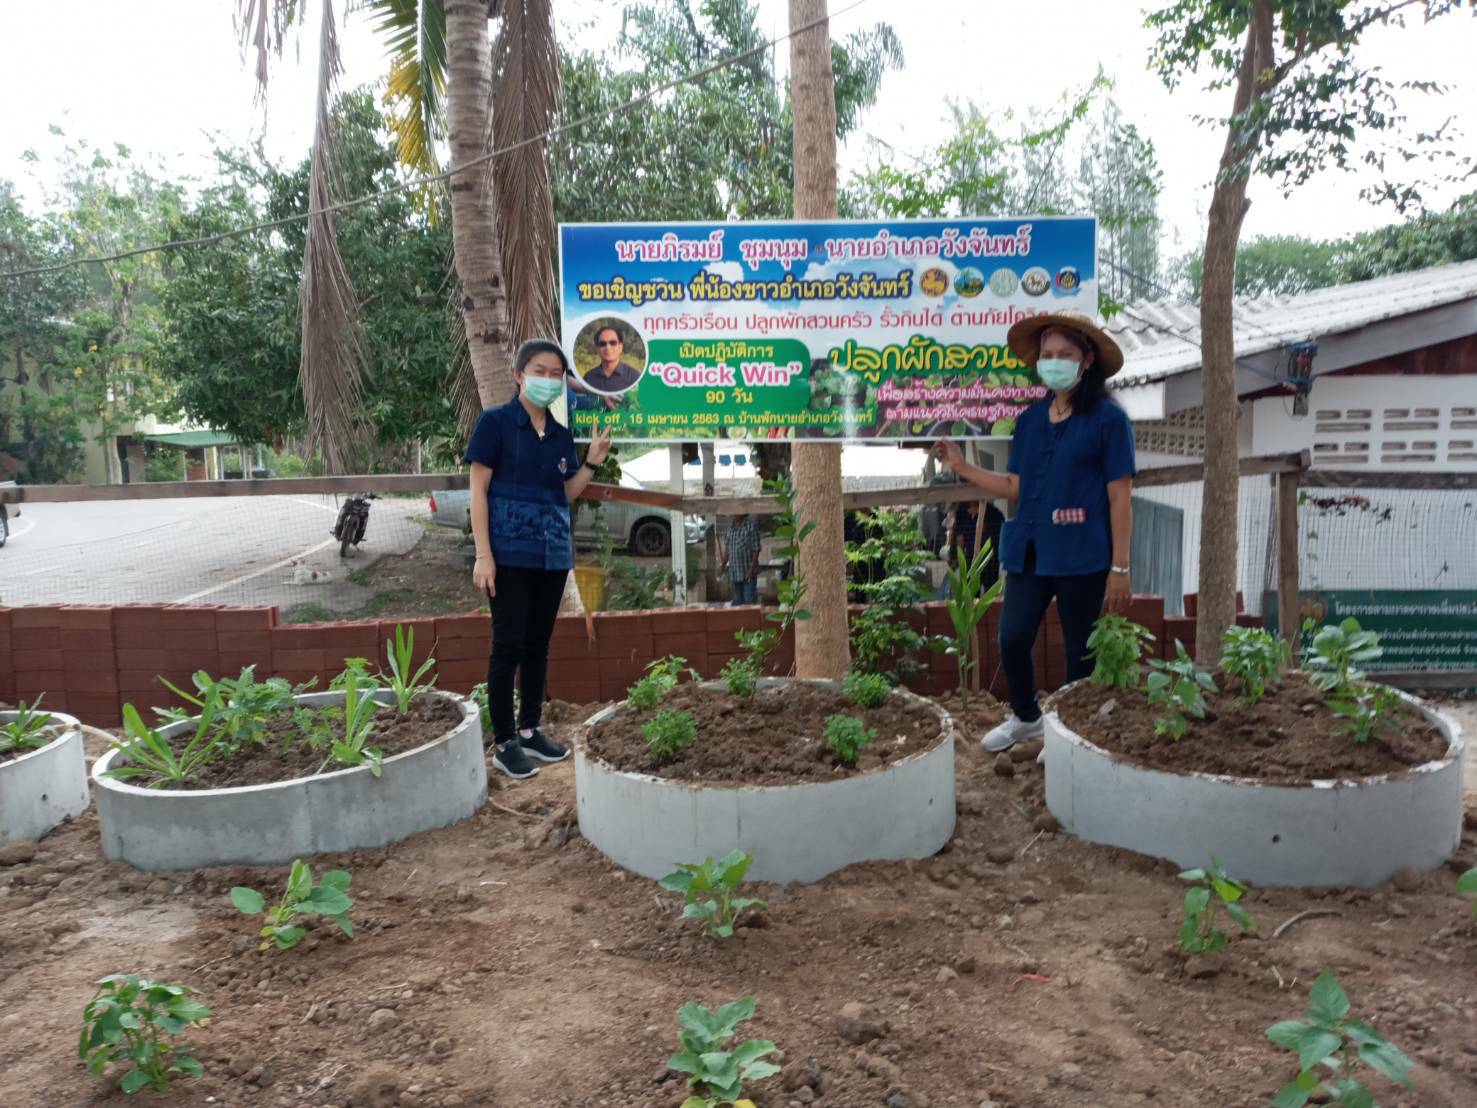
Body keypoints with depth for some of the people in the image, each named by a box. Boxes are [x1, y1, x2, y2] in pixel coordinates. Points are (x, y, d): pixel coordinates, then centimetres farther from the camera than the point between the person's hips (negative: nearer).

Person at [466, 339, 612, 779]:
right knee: (509, 644, -3)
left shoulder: (561, 435, 12)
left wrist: (592, 461, 1)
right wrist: (483, 554, -15)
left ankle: (530, 730, 25)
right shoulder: (495, 422, -5)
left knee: (539, 643, 12)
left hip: (553, 552, 6)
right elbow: (478, 490, -8)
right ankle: (504, 743, 6)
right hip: (510, 551, -6)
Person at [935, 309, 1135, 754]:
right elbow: (1016, 487, 11)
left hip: (1082, 556, -5)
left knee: (1080, 650, 8)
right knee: (1012, 639, 4)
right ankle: (1025, 717, 29)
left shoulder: (1108, 418, -7)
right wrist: (963, 468, 1)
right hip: (1030, 550, 5)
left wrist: (1120, 568, -10)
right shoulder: (1030, 418, 10)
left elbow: (1120, 498, -8)